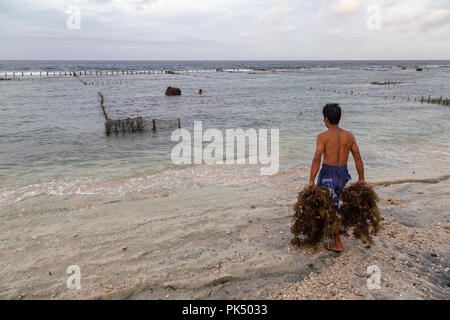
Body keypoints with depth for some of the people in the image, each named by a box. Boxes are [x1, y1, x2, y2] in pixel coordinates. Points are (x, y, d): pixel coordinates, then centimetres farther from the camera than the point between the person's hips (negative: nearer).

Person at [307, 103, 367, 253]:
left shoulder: (323, 136, -13)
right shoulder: (349, 136, 2)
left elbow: (317, 160, -20)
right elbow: (358, 159, 5)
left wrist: (311, 181, -19)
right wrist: (361, 179, 14)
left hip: (328, 174, -5)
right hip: (343, 174, 6)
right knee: (333, 202, 28)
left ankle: (338, 244, 8)